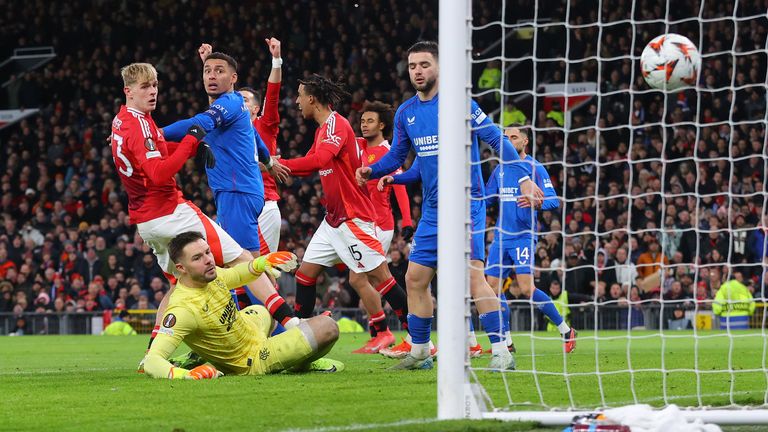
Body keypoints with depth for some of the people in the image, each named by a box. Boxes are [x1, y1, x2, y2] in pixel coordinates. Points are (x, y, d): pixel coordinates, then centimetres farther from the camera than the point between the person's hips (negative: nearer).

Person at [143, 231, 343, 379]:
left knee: (262, 311, 46)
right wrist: (184, 375, -64)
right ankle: (301, 364, 19)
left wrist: (261, 263, -13)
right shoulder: (182, 309, -39)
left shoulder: (210, 274, -15)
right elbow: (151, 361, -45)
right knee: (327, 328, -12)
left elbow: (235, 275, 8)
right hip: (251, 362, -9)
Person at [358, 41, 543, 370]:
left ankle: (501, 351, -17)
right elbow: (396, 156, 19)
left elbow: (497, 139, -13)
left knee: (473, 275, -19)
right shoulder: (405, 113, 9)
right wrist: (372, 171, -1)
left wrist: (523, 177, -22)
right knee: (415, 279, 7)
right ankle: (418, 352, 21)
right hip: (432, 209, 7)